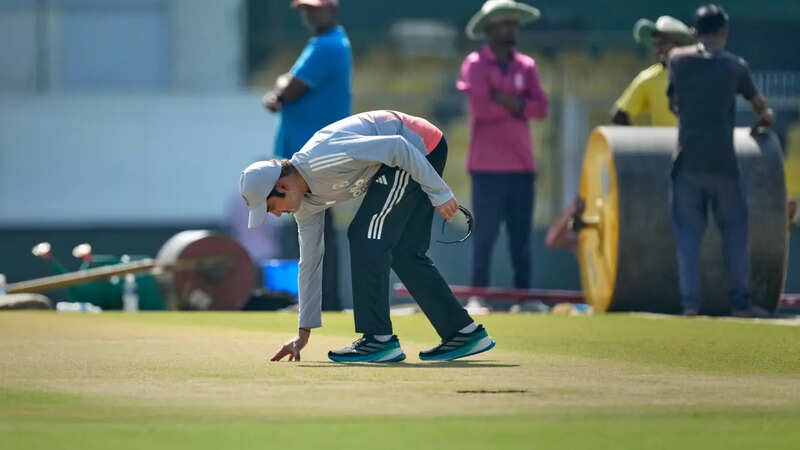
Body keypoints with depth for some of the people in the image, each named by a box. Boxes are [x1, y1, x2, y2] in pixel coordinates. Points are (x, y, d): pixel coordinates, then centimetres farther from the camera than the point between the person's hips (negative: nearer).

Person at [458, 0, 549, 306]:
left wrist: (506, 101, -12)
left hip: (522, 166, 5)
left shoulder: (526, 66, 13)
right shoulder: (475, 64, -2)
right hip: (489, 168, -5)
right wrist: (518, 106, -4)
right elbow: (481, 108, -16)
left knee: (521, 239, 6)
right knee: (485, 236, -3)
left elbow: (541, 108, 0)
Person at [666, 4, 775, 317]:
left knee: (688, 233, 4)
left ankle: (690, 301, -4)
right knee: (734, 231, 9)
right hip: (722, 162, -1)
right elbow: (757, 102, 18)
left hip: (687, 161, 1)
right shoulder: (735, 66, 0)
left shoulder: (678, 59, 3)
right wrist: (765, 117, 41)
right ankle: (741, 301, 9)